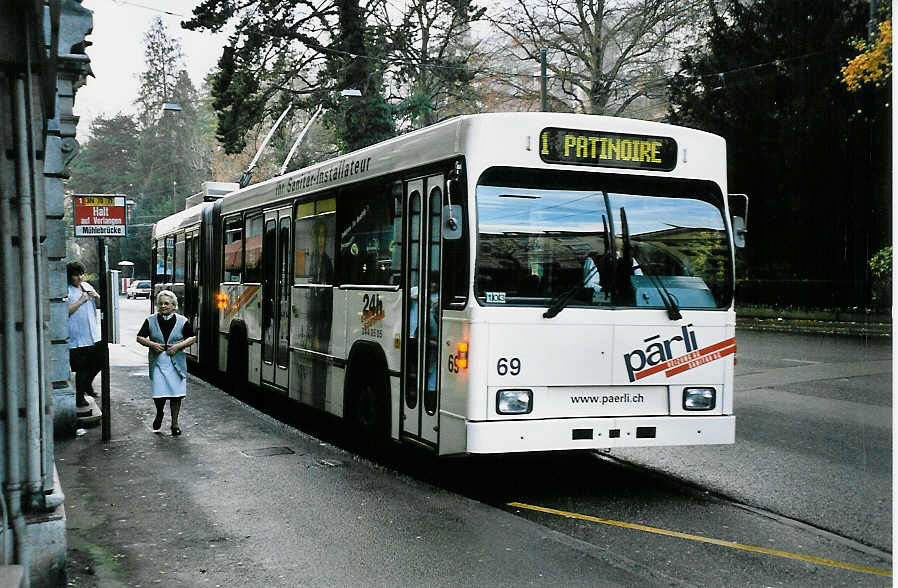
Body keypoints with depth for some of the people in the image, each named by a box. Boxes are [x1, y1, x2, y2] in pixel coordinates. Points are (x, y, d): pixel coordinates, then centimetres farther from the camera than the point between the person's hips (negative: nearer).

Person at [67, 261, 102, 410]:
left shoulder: (87, 286, 13)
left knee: (99, 362, 12)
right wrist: (81, 301, -18)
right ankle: (79, 397, 9)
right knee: (82, 369, -3)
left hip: (94, 335, 7)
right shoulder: (66, 290, -9)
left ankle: (88, 384, 36)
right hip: (78, 338, -7)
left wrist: (97, 296, 0)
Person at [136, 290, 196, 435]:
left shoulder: (182, 321, 2)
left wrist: (179, 346, -10)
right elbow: (140, 337, 8)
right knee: (158, 393, -4)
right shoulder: (151, 320, 4)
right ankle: (159, 414, 29)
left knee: (176, 393, 0)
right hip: (157, 362, 0)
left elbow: (193, 338, 5)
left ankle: (174, 424, 13)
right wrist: (152, 344, -10)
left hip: (176, 363, 0)